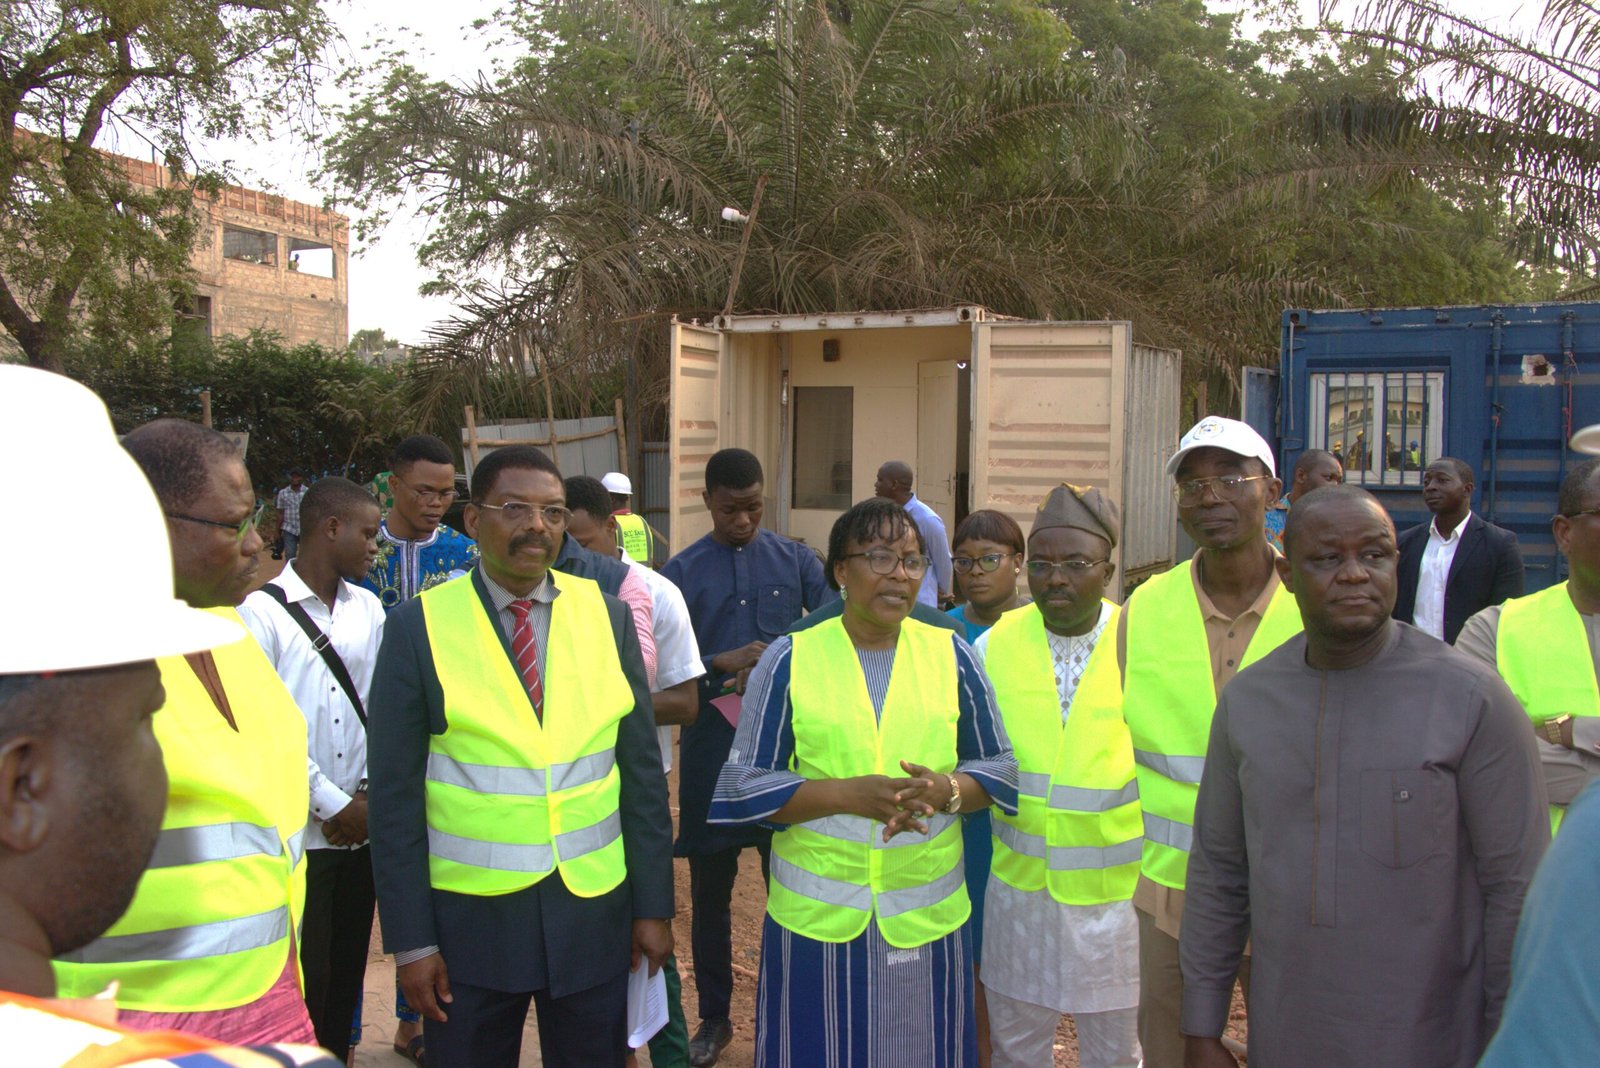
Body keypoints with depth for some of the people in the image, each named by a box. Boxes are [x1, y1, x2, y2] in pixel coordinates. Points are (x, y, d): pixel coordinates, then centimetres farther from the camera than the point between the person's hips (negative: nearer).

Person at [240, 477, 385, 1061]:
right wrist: (333, 804, -10)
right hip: (296, 834, -5)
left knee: (347, 976, 13)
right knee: (303, 983, 1)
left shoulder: (368, 608, 9)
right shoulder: (262, 610, -9)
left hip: (360, 826, 5)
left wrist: (370, 796, -2)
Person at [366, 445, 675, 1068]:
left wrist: (654, 904, 2)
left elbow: (642, 769, 3)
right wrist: (410, 939, -6)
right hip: (469, 916, -2)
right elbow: (395, 794, -5)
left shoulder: (607, 615, 0)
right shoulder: (419, 625, -7)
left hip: (594, 913, 2)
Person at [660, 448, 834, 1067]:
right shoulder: (682, 573, 1)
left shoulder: (795, 561, 3)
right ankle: (714, 1017, 28)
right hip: (710, 750, 0)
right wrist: (723, 663, -18)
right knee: (710, 889, 10)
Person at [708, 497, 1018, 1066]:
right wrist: (849, 793, -18)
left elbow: (1000, 762, 7)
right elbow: (747, 784, -3)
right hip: (818, 913, -1)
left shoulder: (951, 654, 3)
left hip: (929, 911, 2)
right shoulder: (790, 659, -3)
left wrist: (949, 791, -15)